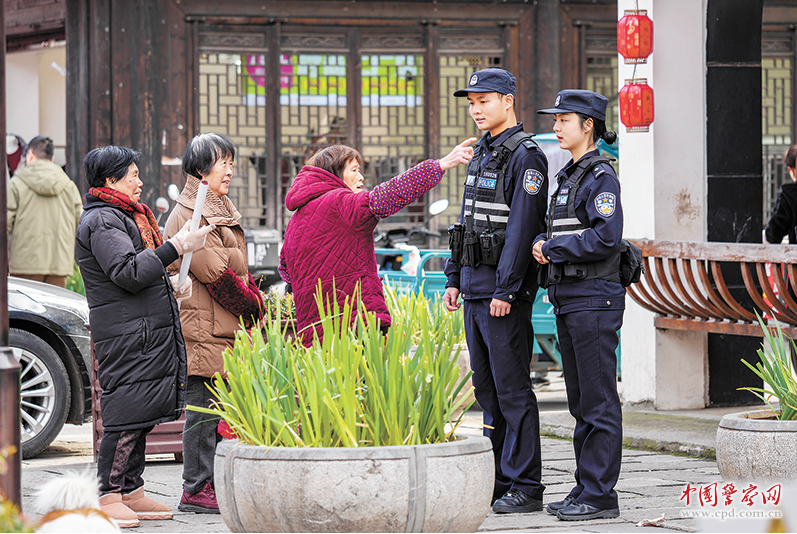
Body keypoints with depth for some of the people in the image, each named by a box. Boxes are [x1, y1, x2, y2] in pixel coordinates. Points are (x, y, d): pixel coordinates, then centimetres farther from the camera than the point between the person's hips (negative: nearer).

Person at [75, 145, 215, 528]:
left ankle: (131, 490, 16)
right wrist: (176, 247, -23)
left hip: (147, 331, 11)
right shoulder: (101, 221, -12)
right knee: (125, 412, -10)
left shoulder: (122, 216, 22)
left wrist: (170, 286, 20)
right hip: (126, 334, -11)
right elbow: (128, 273, -23)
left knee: (140, 414, 11)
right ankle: (107, 496, -7)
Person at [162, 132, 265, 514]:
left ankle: (216, 484, 18)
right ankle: (197, 490, 0)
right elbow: (215, 274, -17)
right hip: (205, 330, -10)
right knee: (204, 407, -5)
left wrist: (254, 303, 5)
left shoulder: (219, 210, 20)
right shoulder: (190, 215, -13)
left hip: (229, 329, 10)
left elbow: (239, 269, 21)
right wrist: (254, 308, -8)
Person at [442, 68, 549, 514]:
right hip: (476, 289, 9)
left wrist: (506, 290, -21)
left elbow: (522, 227, -18)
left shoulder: (525, 156, -12)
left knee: (513, 388, -7)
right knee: (487, 388, 11)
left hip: (505, 291, -9)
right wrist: (455, 278, 17)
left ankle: (526, 487, -3)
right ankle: (501, 481, 17)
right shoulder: (483, 153, 17)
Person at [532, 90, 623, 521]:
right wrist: (543, 244, 2)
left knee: (599, 402, -6)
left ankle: (600, 494, -4)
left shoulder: (601, 177, -10)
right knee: (581, 402, 12)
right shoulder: (569, 176, 18)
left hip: (594, 299, -10)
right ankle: (585, 490, 16)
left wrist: (552, 248, -13)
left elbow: (606, 237, -20)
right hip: (568, 299, 10)